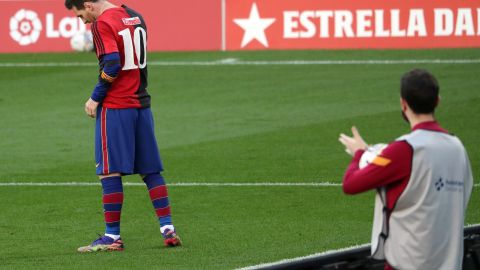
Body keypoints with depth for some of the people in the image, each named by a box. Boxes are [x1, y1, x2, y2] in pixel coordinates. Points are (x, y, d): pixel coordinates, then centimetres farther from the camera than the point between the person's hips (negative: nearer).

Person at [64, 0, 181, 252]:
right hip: (141, 104, 8)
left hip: (114, 108, -8)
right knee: (150, 170, 11)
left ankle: (112, 236, -3)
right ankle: (168, 229, 8)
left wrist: (95, 98, -10)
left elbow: (112, 65, -20)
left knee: (109, 172, -3)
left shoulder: (102, 24, -12)